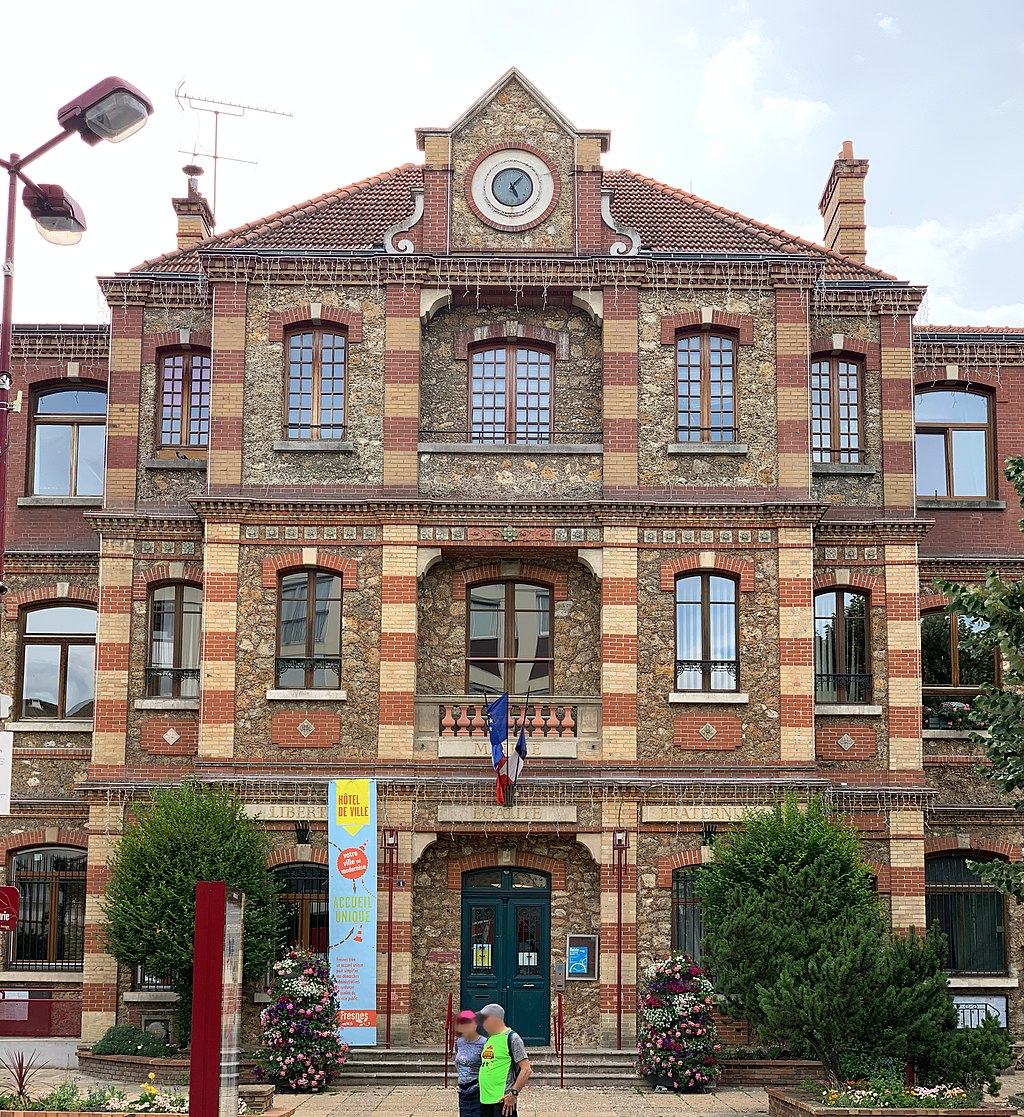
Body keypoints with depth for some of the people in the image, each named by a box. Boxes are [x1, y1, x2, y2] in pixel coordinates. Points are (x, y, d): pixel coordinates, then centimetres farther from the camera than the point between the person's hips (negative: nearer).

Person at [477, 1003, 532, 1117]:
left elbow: (526, 1069, -14)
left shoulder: (512, 1038, -8)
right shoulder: (489, 1040, 17)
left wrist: (513, 1093, -18)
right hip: (485, 1099, 8)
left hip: (503, 1100, -8)